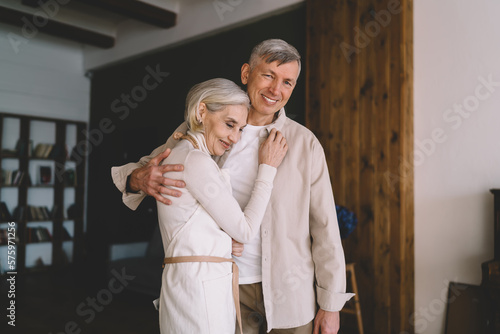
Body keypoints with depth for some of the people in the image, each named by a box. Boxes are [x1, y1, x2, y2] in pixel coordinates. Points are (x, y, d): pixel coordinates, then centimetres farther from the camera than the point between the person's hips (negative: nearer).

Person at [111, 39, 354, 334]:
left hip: (290, 290, 0)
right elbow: (131, 171, 3)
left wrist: (331, 304, -1)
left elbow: (325, 227, -2)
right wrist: (140, 178, -22)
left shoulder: (305, 144, -4)